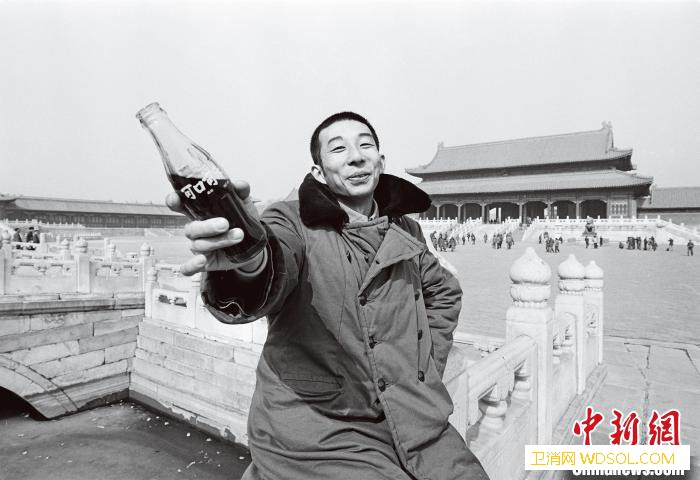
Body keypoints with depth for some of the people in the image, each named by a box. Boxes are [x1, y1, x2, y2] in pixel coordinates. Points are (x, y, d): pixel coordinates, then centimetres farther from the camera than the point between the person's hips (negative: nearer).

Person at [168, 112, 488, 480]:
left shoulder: (405, 229, 5)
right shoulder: (294, 223, -9)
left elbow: (444, 293, 20)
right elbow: (273, 275, -31)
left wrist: (427, 365, 10)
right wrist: (247, 262, -54)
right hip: (319, 433, -4)